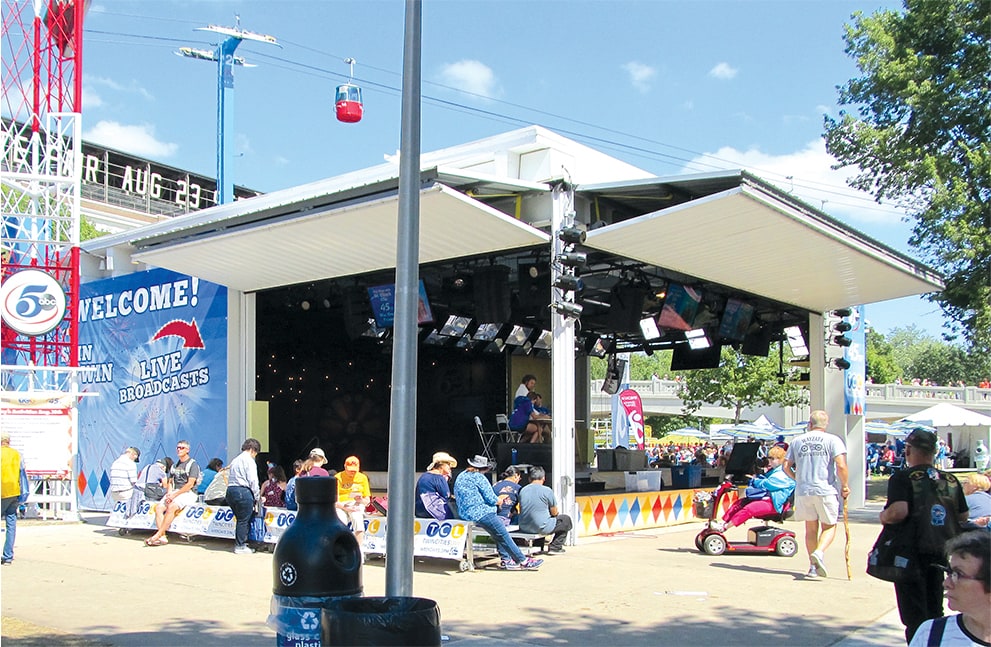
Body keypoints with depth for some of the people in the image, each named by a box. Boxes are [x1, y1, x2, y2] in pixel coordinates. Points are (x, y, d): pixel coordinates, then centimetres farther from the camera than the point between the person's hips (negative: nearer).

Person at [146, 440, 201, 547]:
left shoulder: (193, 464, -3)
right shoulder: (175, 465, 21)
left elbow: (190, 484, -12)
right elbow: (170, 481, 22)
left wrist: (175, 495, -16)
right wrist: (169, 492, 0)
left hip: (188, 493, -7)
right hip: (175, 492, 7)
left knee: (171, 507, -32)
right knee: (159, 507, -16)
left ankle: (158, 534, -32)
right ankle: (162, 537, -24)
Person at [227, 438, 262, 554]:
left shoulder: (235, 460, 20)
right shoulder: (249, 460, -5)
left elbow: (230, 478, 17)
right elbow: (253, 480, -10)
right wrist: (256, 496, 1)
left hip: (230, 490, 8)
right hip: (243, 491, -8)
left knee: (240, 519, 17)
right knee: (244, 520, -2)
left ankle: (239, 544, 20)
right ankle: (240, 546, 0)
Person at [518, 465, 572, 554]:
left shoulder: (522, 490, 3)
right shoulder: (547, 490, -10)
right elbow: (554, 513, -1)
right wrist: (558, 513, 24)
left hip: (524, 528, 6)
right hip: (541, 528, -5)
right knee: (566, 519, 17)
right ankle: (555, 547, 16)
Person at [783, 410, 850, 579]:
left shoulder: (797, 441, 9)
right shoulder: (832, 440, -2)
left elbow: (786, 466, 8)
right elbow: (841, 465, -14)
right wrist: (845, 486, -1)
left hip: (803, 491, 3)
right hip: (825, 490, -3)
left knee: (811, 528, 15)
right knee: (829, 526, 9)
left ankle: (814, 565, 16)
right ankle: (819, 552, -17)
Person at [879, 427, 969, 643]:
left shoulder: (902, 478, -12)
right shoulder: (951, 480, 4)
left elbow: (899, 511, -26)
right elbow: (963, 517, 9)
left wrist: (884, 516, -6)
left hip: (913, 552, -5)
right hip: (942, 552, 5)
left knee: (914, 615, 2)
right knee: (934, 612, 20)